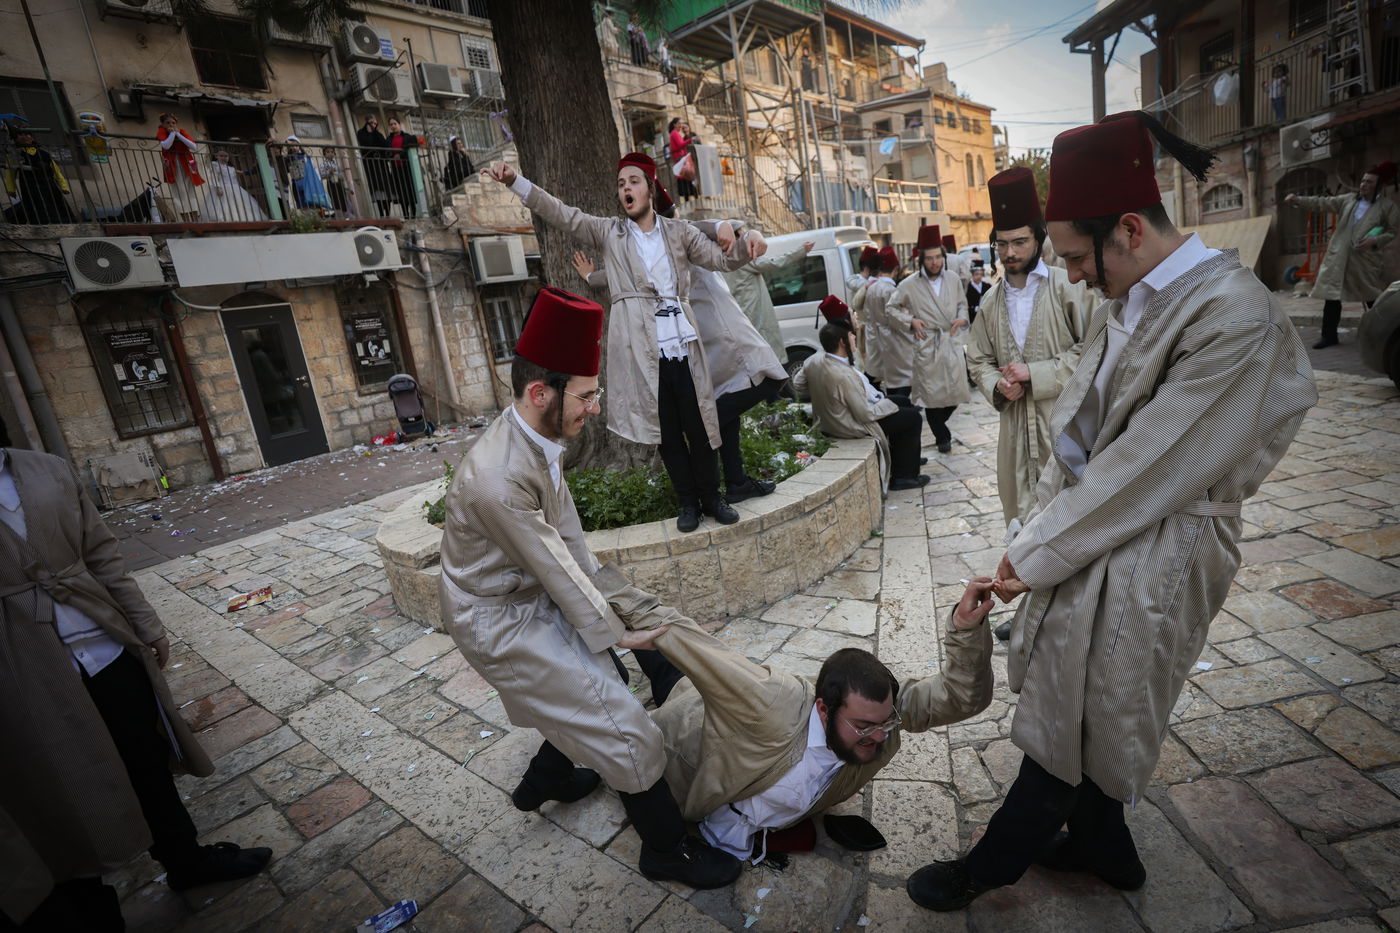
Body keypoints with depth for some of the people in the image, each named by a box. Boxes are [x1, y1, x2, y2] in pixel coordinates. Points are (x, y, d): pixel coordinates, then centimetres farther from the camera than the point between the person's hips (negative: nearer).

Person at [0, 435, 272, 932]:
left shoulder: (48, 471, 1)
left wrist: (146, 626, 8)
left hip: (109, 654, 4)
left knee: (149, 764, 19)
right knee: (64, 797, 11)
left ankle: (186, 859, 42)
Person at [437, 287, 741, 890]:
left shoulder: (536, 441, -6)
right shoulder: (499, 479, -34)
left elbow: (570, 546, -3)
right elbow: (556, 567, -22)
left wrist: (633, 606, -4)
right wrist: (615, 630, -7)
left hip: (531, 598, 9)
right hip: (501, 624, -8)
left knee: (604, 681, 22)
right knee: (623, 727, -3)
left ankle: (545, 780, 46)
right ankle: (667, 850, 21)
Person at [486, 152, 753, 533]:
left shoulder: (679, 232, 13)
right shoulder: (609, 232, 12)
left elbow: (722, 260, 9)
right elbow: (561, 214, 4)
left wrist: (746, 246, -12)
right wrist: (515, 181, -7)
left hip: (683, 345, 1)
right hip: (641, 350, 0)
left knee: (698, 425, 4)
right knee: (667, 431, 5)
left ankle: (711, 497, 20)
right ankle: (687, 501, 19)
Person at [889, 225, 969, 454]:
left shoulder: (953, 279, 5)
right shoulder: (909, 284, -5)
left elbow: (962, 303, 19)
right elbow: (891, 308, 4)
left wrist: (962, 317, -1)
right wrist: (911, 321, -8)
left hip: (951, 341, 3)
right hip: (926, 344, -3)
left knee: (956, 391, 4)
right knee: (932, 392, 2)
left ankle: (938, 423, 33)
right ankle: (942, 437, 19)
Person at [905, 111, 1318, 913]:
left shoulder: (1236, 319, -21)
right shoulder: (1131, 298, 4)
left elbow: (1151, 468, -21)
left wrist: (1036, 555, -14)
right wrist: (1040, 532, 1)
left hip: (1148, 560, -7)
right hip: (1099, 532, 8)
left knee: (1070, 725, 8)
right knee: (1083, 715, 20)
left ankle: (991, 866, 29)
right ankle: (1101, 846, 45)